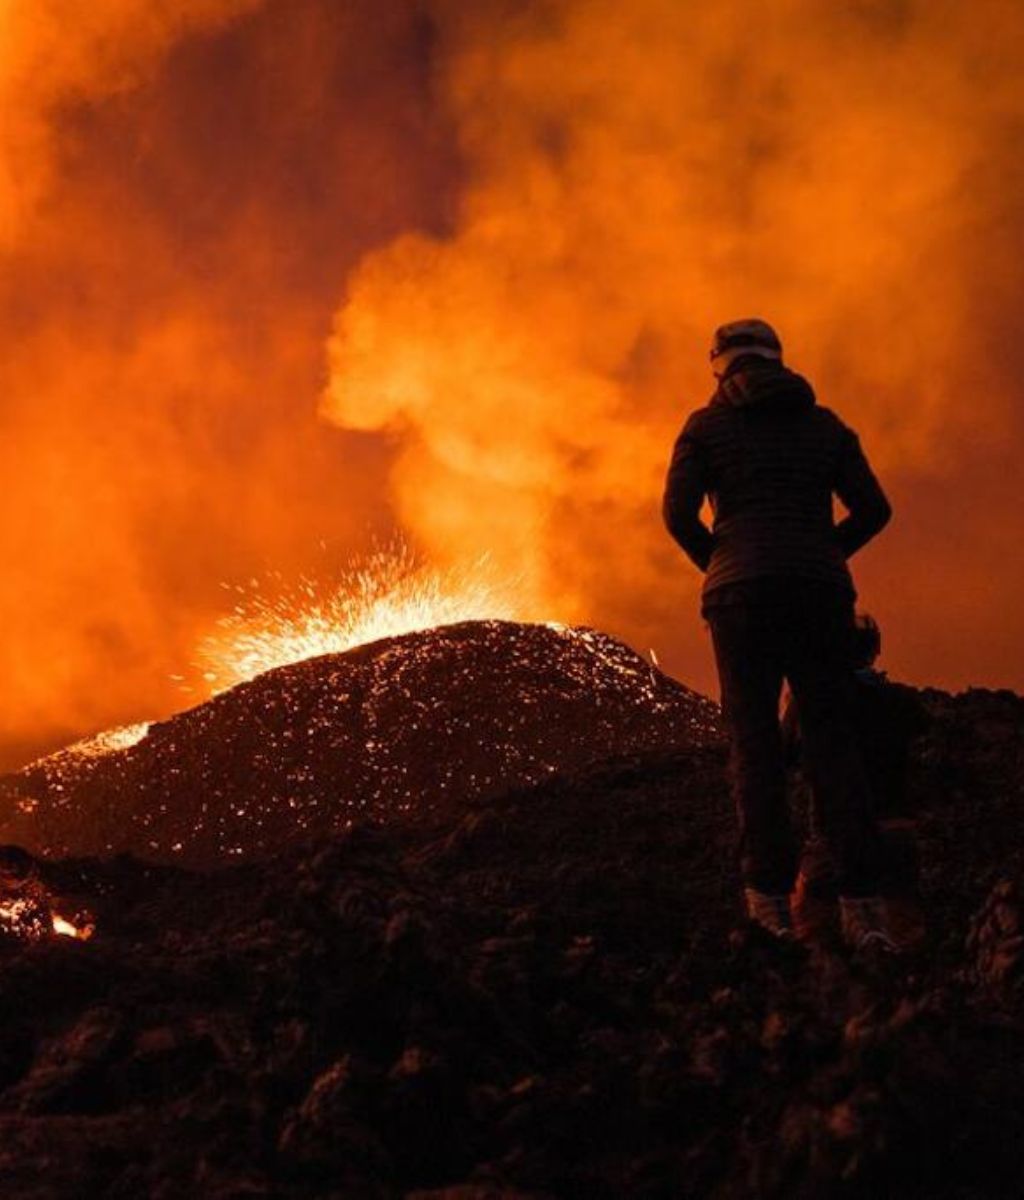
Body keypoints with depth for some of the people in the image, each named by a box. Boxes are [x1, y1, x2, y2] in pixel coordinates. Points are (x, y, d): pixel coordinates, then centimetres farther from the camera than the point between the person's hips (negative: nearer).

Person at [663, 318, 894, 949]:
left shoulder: (706, 425, 8)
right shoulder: (824, 424, 16)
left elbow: (678, 512, -2)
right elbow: (874, 509, 10)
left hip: (744, 592, -2)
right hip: (821, 592, 2)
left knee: (756, 739, -1)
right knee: (833, 738, 1)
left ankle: (771, 899, -9)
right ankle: (864, 905, -9)